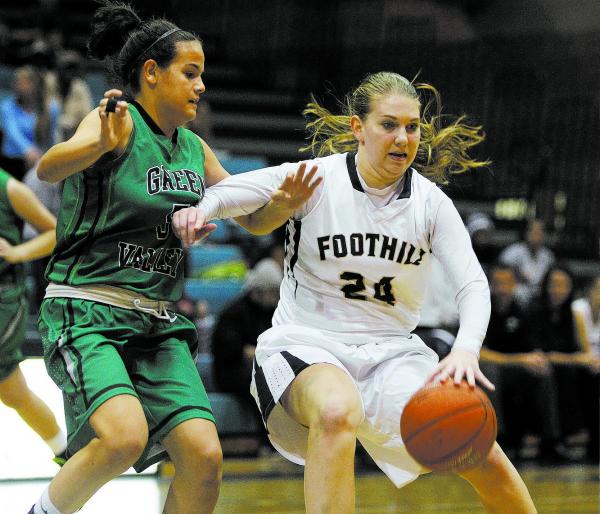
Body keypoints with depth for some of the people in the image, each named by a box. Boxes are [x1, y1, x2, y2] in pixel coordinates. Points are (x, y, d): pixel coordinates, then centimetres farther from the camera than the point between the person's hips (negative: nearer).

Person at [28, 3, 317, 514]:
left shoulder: (194, 149, 12)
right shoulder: (117, 123, -9)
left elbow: (252, 219, 20)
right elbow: (49, 168, -29)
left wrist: (283, 202, -3)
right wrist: (102, 143, -50)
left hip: (158, 325, 7)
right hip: (87, 313, -7)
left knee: (204, 456, -9)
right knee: (125, 436, -29)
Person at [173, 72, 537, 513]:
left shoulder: (431, 202, 0)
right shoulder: (317, 179, -8)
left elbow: (474, 286, -7)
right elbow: (227, 193, -14)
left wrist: (465, 351, -28)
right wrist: (201, 209, -40)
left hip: (391, 352, 3)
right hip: (307, 342, -3)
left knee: (483, 458, -12)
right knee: (338, 412, -39)